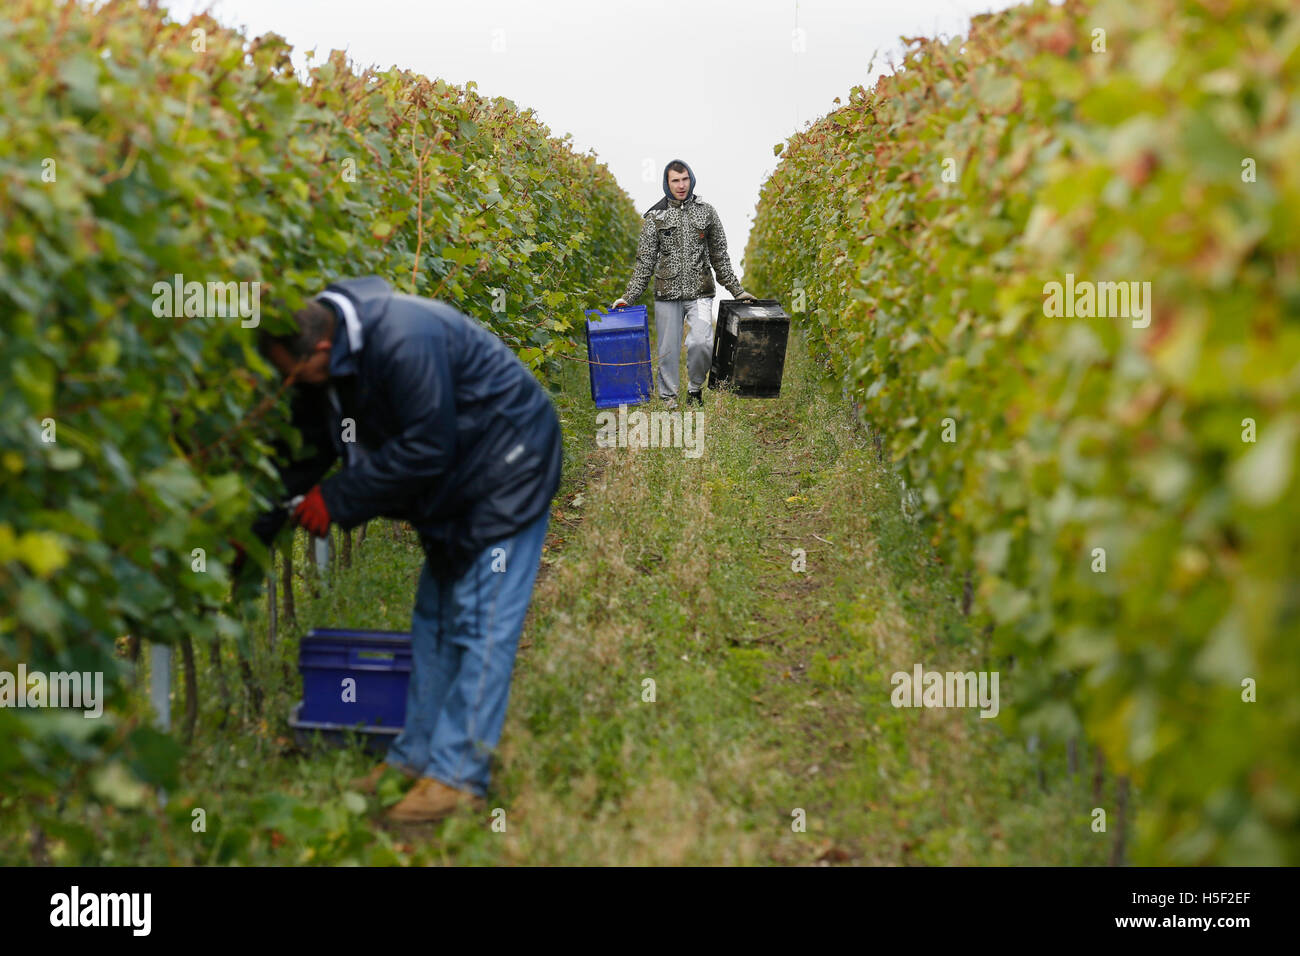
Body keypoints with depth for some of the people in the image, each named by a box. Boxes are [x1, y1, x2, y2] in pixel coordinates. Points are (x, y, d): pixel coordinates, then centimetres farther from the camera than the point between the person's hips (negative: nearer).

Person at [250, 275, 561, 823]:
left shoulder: (403, 342, -33)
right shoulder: (327, 368, -5)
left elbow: (425, 450, -30)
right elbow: (309, 451, 4)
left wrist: (336, 500, -24)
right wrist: (258, 528, -3)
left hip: (507, 470, -10)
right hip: (455, 484, 10)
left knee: (481, 622, -9)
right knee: (435, 618, 14)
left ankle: (458, 775, -5)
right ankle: (416, 756, 23)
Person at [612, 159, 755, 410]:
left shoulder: (707, 212, 8)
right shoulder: (655, 217, 5)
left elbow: (720, 257, 14)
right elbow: (645, 261, 5)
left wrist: (737, 291, 12)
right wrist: (628, 297, -2)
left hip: (699, 294, 0)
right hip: (667, 295, 0)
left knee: (701, 343, -18)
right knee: (668, 351, 3)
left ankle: (695, 388, 7)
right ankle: (668, 399, 18)